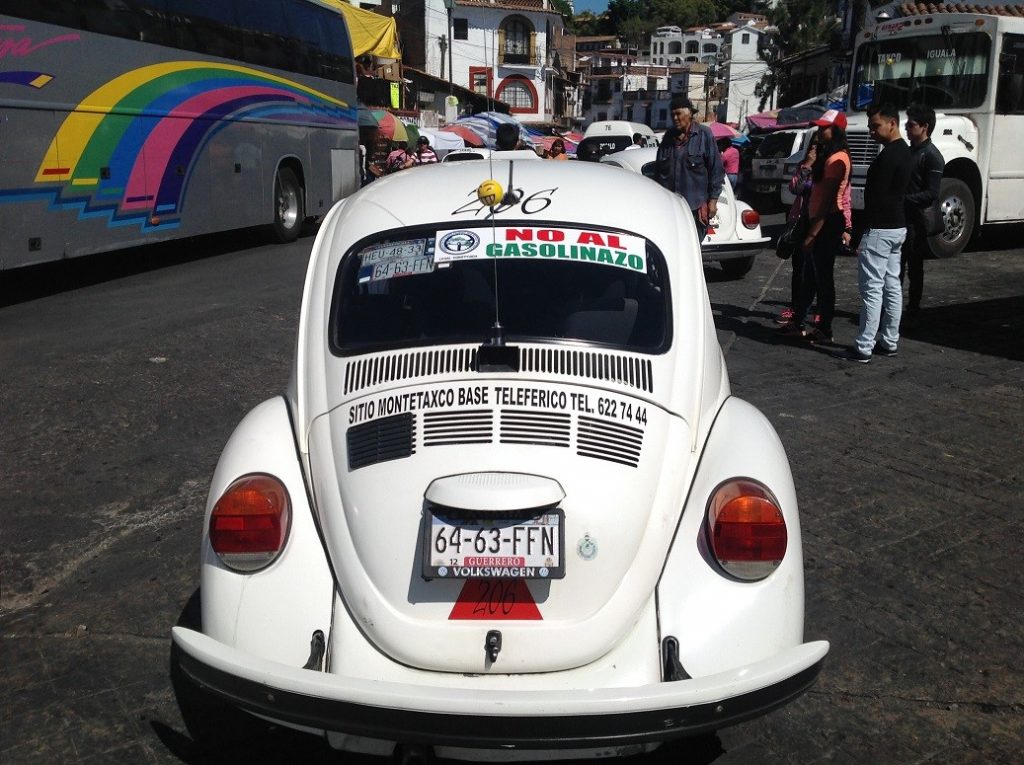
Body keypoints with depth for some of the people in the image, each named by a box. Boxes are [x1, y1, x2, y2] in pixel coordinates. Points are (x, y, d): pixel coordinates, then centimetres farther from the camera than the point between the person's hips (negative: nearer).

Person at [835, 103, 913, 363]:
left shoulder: (889, 155, -18)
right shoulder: (905, 151, 14)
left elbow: (877, 195, -19)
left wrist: (863, 234, -16)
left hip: (881, 229, -10)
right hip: (897, 227, 10)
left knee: (872, 288, -8)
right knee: (892, 286, 12)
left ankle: (863, 348, -6)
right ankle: (889, 343, 19)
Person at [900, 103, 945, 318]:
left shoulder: (932, 156, -11)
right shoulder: (909, 151, 14)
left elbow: (931, 194, -17)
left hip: (916, 220, -8)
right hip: (899, 217, 8)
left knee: (914, 268, 1)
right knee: (895, 266, 10)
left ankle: (913, 309, 9)